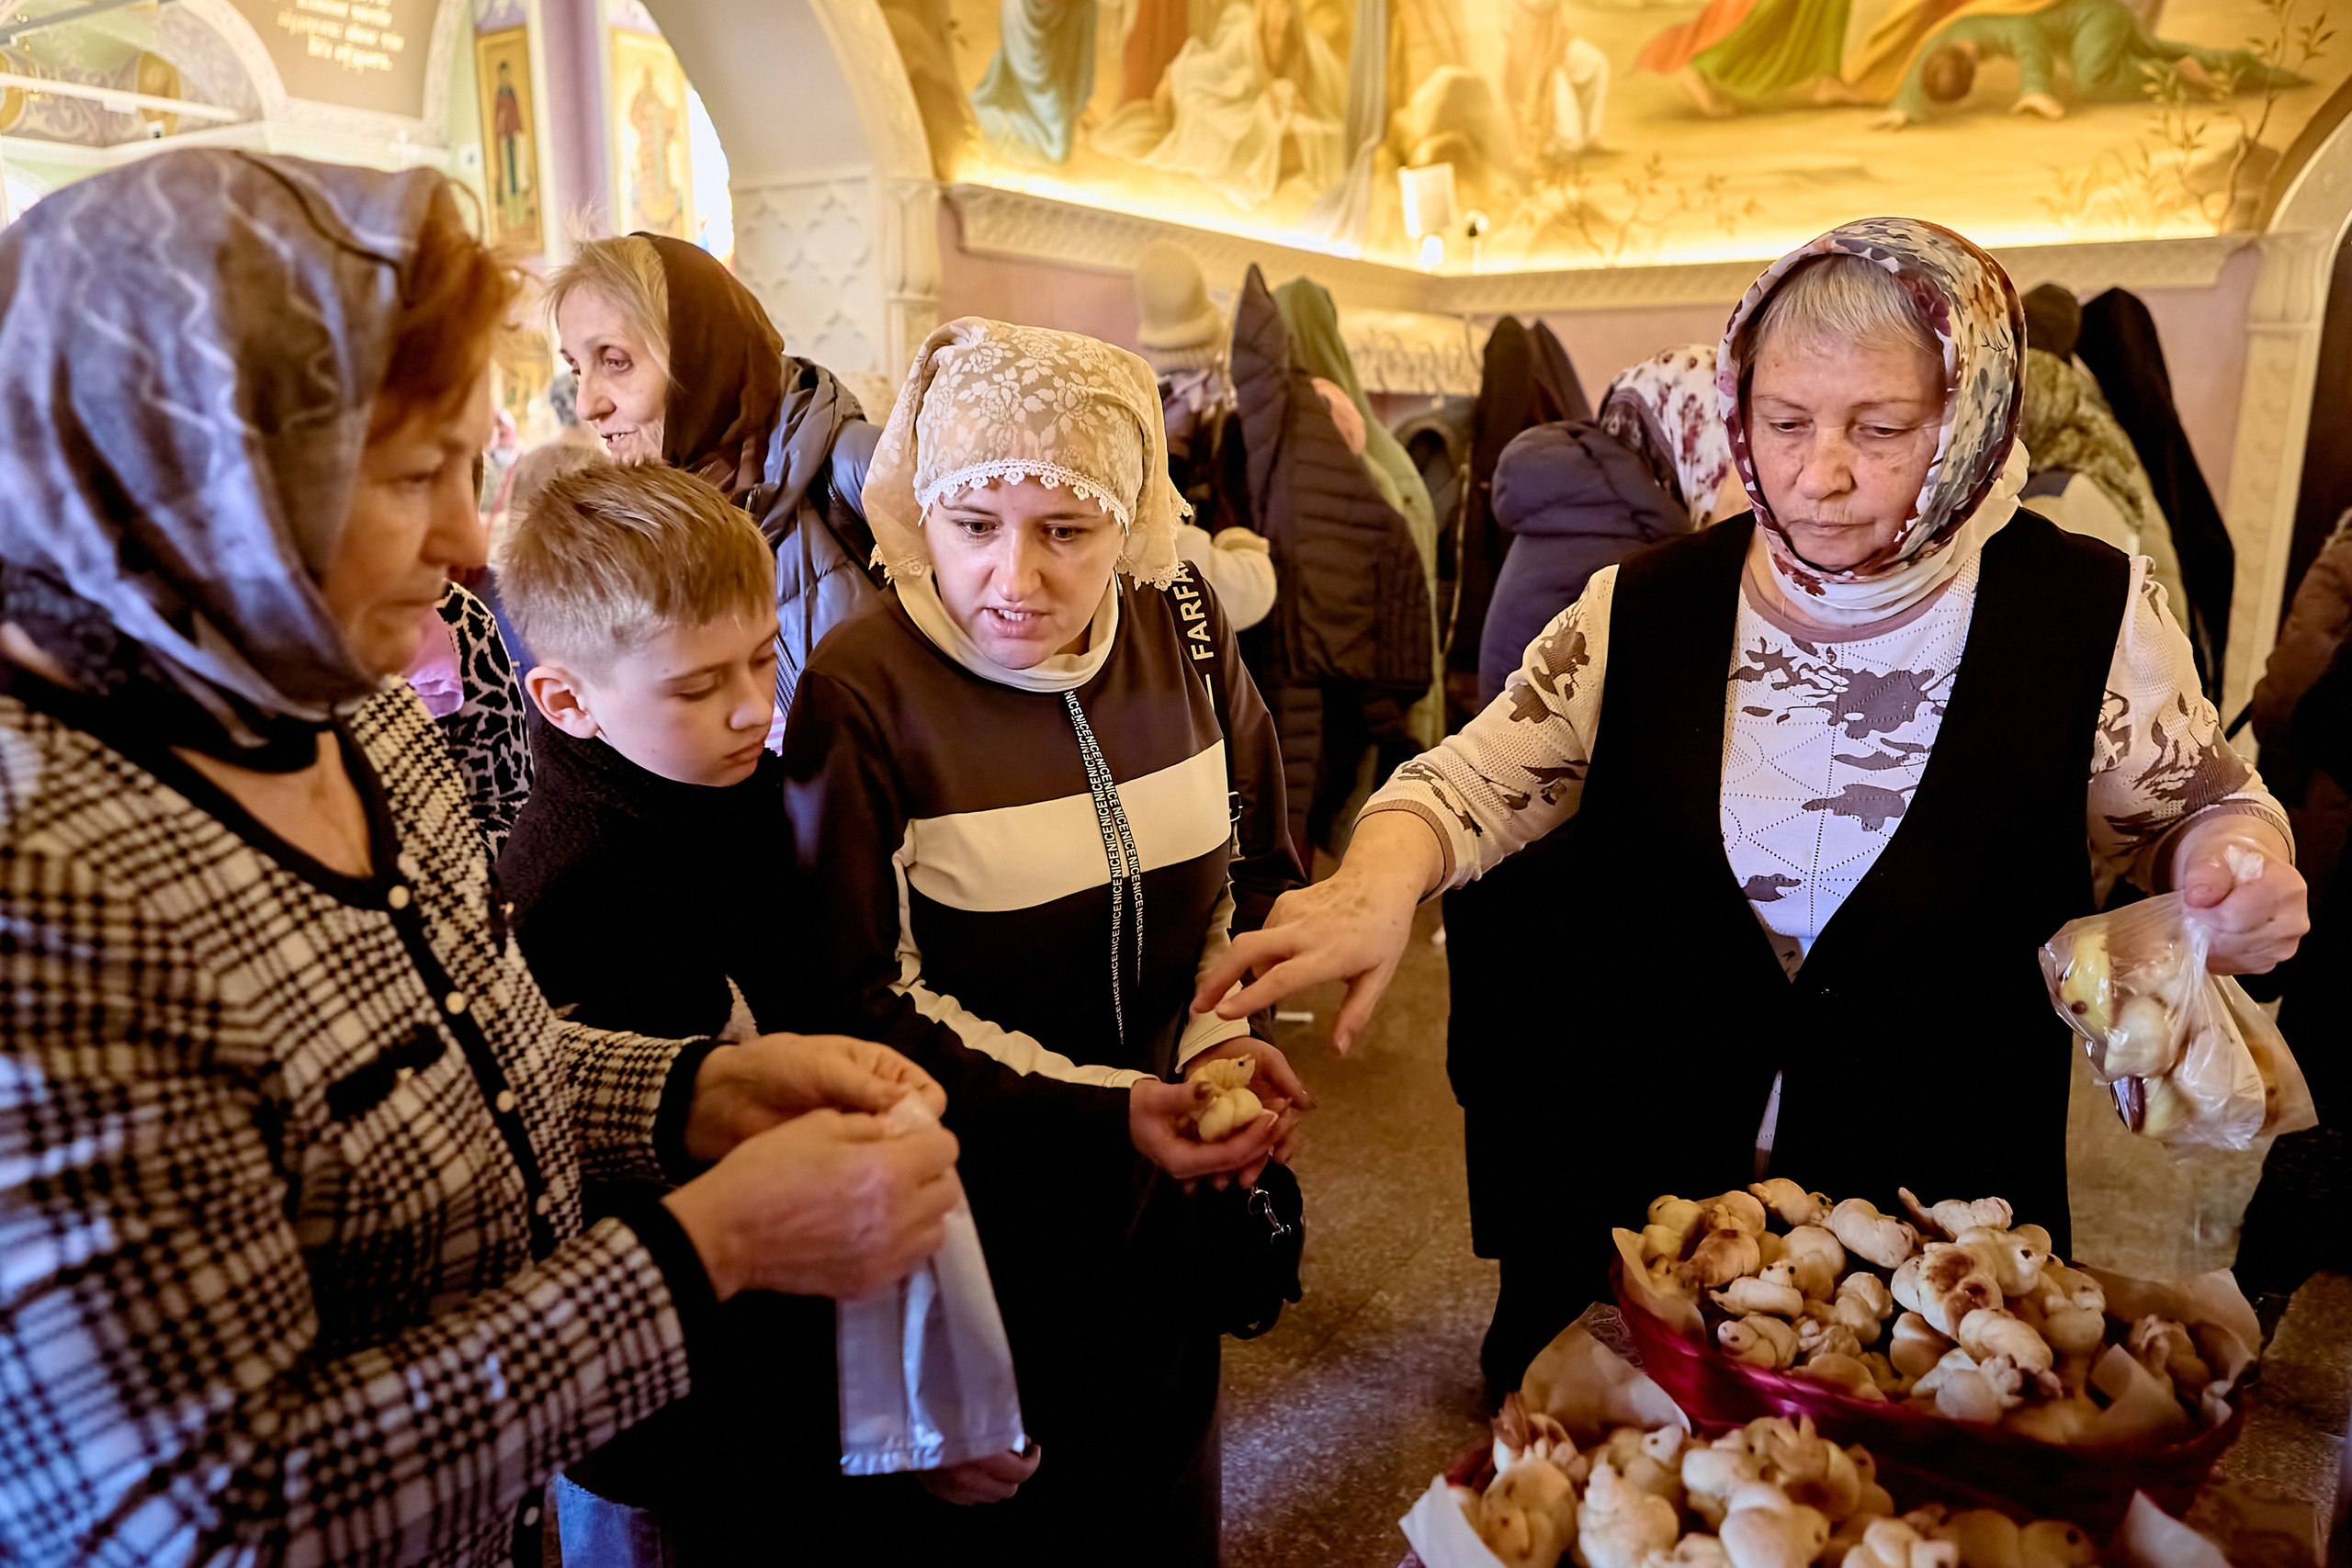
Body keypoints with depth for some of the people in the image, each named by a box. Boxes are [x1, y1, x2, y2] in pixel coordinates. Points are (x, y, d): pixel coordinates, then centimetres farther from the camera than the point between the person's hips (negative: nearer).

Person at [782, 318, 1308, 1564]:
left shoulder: (1182, 629, -6)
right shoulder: (863, 692, -21)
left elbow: (1252, 865, 6)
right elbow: (868, 1004, -17)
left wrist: (1223, 1032, -9)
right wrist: (1103, 1115, -22)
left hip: (1159, 1198, 5)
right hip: (972, 1215, -4)